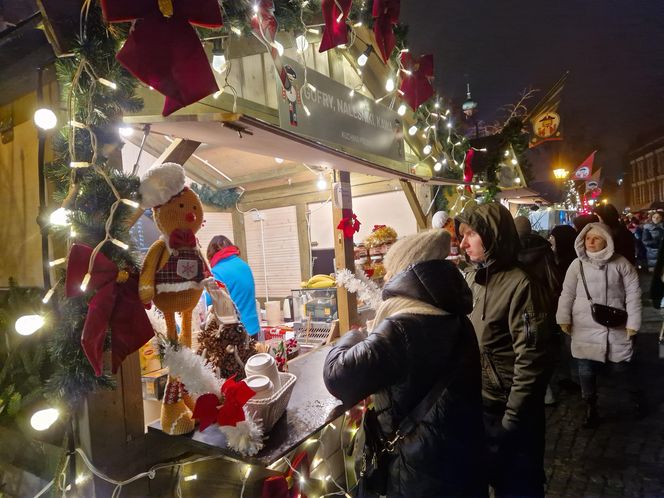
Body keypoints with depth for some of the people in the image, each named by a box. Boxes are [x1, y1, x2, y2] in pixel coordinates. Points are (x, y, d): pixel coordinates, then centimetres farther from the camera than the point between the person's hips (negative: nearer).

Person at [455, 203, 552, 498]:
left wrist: (513, 418, -16)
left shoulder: (519, 285, -20)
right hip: (474, 404, 7)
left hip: (507, 411, -6)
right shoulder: (470, 279, 2)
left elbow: (531, 359, -20)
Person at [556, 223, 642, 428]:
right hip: (585, 328, 1)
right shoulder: (577, 264, -2)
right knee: (586, 369, 7)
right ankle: (590, 408, 24)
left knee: (622, 366, 8)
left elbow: (633, 294, -1)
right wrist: (564, 319, -1)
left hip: (616, 327, -1)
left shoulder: (621, 263, -4)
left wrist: (632, 323, -4)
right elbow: (567, 294, 2)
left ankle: (636, 394, 41)